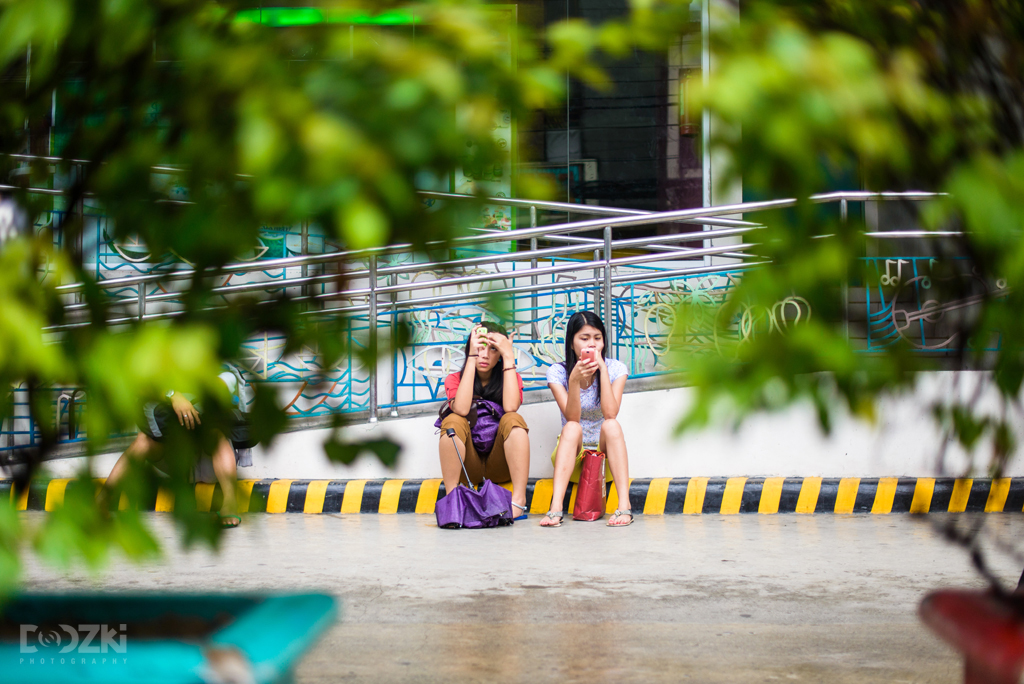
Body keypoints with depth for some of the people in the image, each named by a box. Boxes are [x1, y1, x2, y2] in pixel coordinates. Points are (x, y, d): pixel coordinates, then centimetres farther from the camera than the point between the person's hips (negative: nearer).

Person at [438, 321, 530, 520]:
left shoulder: (510, 378, 6)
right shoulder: (454, 380, 4)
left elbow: (510, 407, -18)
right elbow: (461, 410, -20)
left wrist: (509, 357, -15)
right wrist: (471, 357, -17)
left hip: (501, 466, 0)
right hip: (468, 468, 0)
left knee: (513, 419, -26)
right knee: (453, 421, -26)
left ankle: (519, 501, -34)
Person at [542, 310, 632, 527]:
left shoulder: (615, 368, -6)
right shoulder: (558, 372, -7)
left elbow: (610, 414, -22)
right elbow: (572, 418, -21)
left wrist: (603, 370, -23)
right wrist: (574, 380, -35)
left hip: (606, 453, 0)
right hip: (572, 455, 0)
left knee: (611, 425, -30)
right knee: (572, 428, -31)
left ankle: (624, 505, -43)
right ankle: (555, 509, -47)